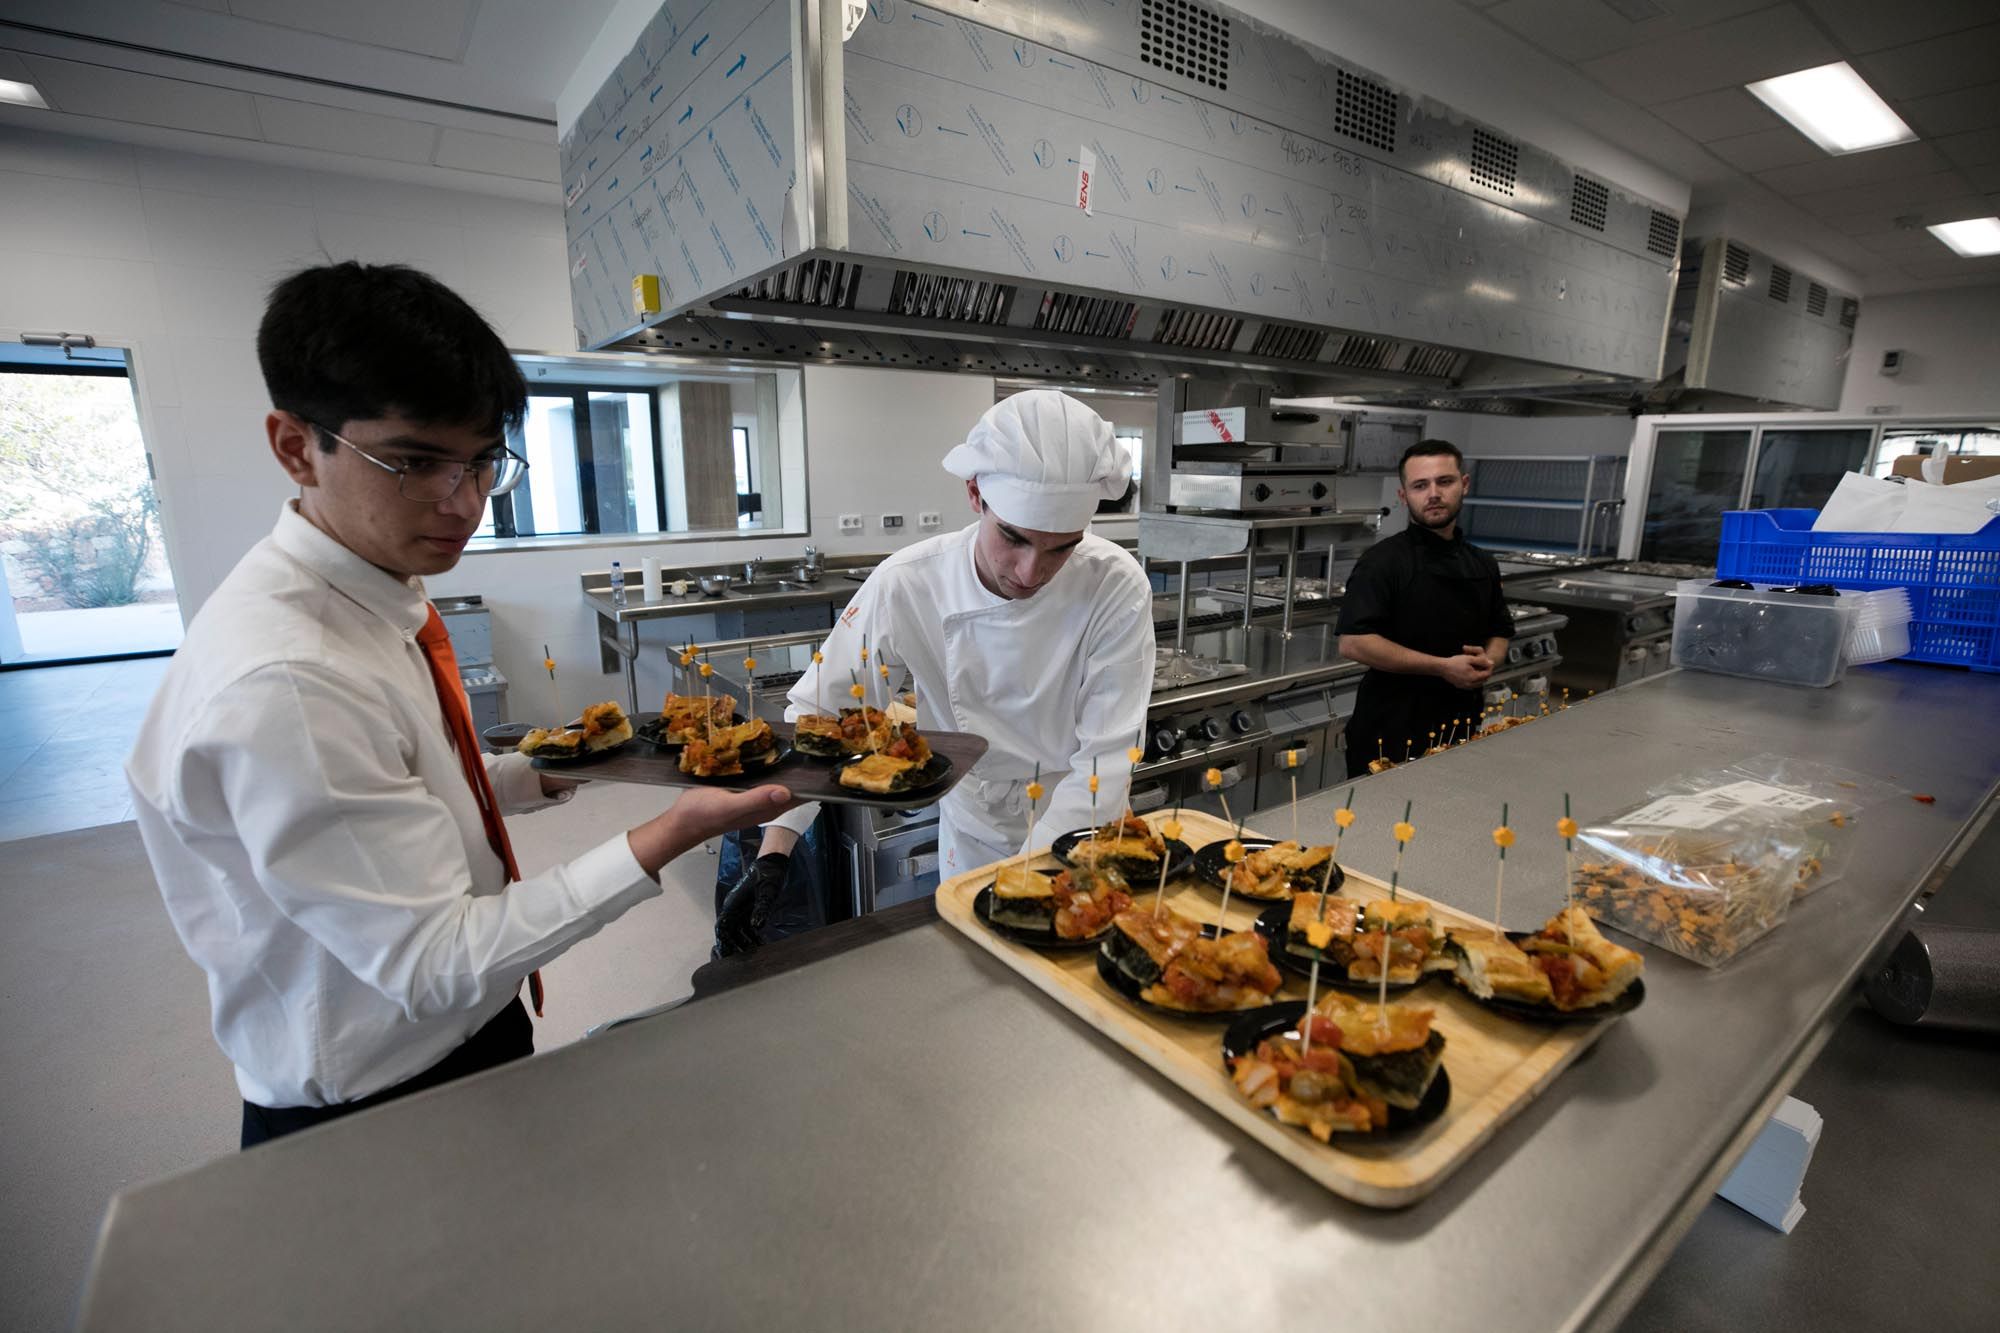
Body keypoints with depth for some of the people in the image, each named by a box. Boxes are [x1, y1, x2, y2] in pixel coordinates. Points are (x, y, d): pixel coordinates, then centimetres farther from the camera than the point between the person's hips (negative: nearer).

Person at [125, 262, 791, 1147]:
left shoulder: (382, 596, -4)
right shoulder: (279, 684, -32)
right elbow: (434, 962, -29)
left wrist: (549, 773, -3)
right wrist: (668, 835, -33)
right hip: (372, 1112, -8)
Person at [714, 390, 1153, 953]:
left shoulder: (1117, 589, -25)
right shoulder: (906, 585, -23)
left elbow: (1105, 760, -23)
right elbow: (816, 714, -14)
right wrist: (772, 855, -21)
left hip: (1083, 840, 0)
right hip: (971, 837, 1)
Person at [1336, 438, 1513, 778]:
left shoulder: (1483, 565, 10)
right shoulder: (1384, 560, -12)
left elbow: (1500, 632, 22)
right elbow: (1354, 642, -21)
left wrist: (1488, 660, -3)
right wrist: (1444, 667, -20)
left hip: (1460, 727, 7)